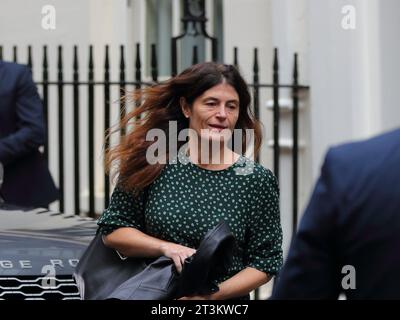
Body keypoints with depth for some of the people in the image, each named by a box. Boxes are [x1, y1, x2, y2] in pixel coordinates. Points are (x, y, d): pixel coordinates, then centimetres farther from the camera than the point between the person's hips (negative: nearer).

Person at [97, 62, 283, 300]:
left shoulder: (258, 180, -6)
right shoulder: (154, 163, -4)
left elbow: (265, 262, -4)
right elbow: (112, 230, 0)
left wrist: (216, 292, -17)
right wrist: (167, 248, -14)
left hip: (224, 303, -1)